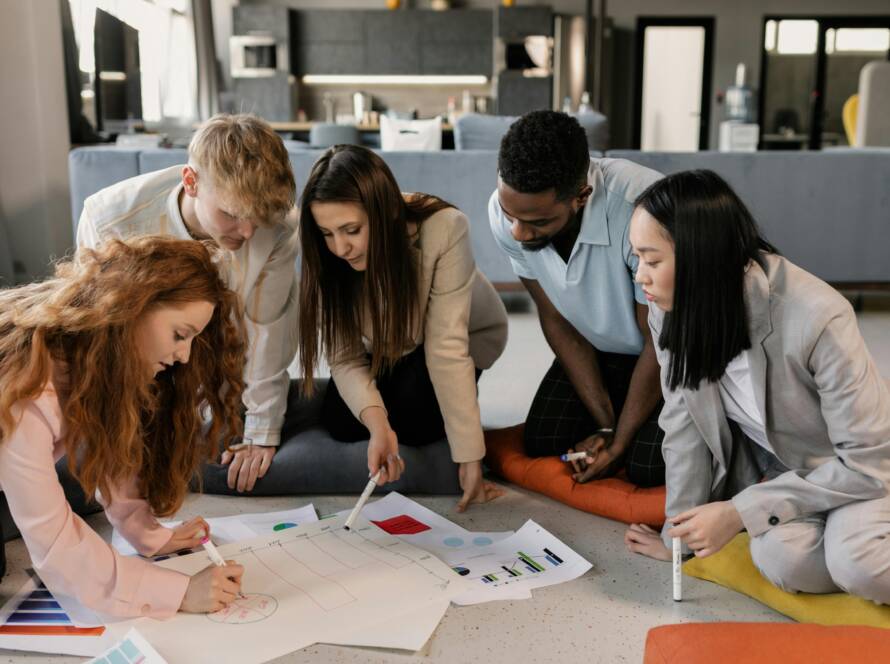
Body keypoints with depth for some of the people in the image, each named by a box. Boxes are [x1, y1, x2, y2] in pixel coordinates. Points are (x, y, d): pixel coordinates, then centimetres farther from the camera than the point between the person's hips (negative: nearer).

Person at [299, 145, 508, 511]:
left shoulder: (444, 228, -39)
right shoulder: (327, 254, -27)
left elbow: (446, 347, -36)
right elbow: (345, 357, -25)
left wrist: (470, 457, -37)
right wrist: (376, 422, -44)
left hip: (465, 333, -3)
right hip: (388, 343, 3)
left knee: (414, 422, -25)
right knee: (340, 423, -15)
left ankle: (456, 399, 8)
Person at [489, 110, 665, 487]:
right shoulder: (505, 210, -22)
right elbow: (556, 320, -8)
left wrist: (619, 443, -14)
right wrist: (606, 426, -9)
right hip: (600, 348, 4)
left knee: (648, 467, -17)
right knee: (541, 443, -9)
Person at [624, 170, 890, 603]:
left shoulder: (816, 318, -33)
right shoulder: (671, 312, -19)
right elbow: (684, 423, -5)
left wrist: (739, 513, -25)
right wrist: (679, 533, 0)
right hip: (772, 464, 4)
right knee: (783, 559, -25)